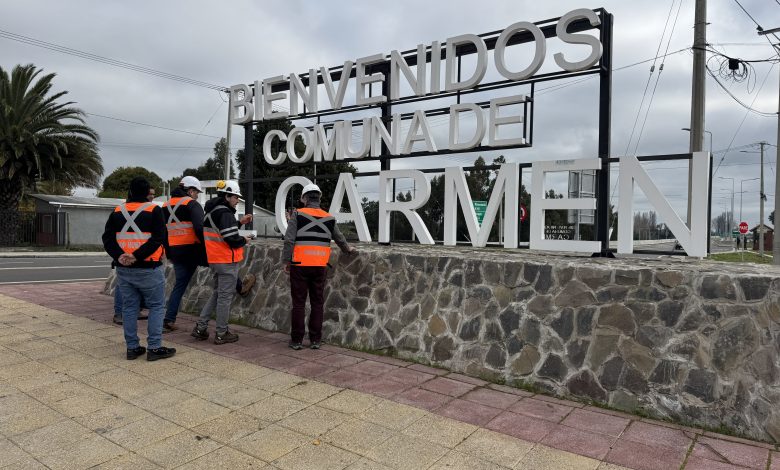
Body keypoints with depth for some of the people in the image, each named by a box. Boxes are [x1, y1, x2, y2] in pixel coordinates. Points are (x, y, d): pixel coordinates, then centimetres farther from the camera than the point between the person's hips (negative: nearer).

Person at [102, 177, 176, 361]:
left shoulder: (117, 211, 9)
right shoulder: (154, 210, -6)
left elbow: (107, 238, 4)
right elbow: (158, 238, -17)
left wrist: (119, 255, -9)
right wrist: (137, 255, -18)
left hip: (123, 269, 5)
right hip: (148, 269, -5)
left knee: (129, 307, 12)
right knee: (156, 307, 4)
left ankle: (132, 347, 17)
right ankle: (154, 348, 3)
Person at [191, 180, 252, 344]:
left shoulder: (211, 212, 13)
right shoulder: (225, 212, -17)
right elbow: (231, 239, -24)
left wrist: (239, 223, 15)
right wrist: (244, 240, -5)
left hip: (214, 260, 9)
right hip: (227, 261, -9)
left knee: (217, 293, 21)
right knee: (225, 296, 0)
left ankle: (200, 327, 19)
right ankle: (221, 334, 9)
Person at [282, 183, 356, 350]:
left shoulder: (298, 215, -3)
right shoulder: (329, 218, 8)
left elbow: (289, 240, -9)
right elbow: (340, 239, 21)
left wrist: (286, 261, -1)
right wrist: (348, 249, 41)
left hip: (300, 265, -3)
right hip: (320, 267, 3)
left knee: (299, 303, 4)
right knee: (317, 303, 10)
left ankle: (296, 340, 9)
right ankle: (315, 340, 14)